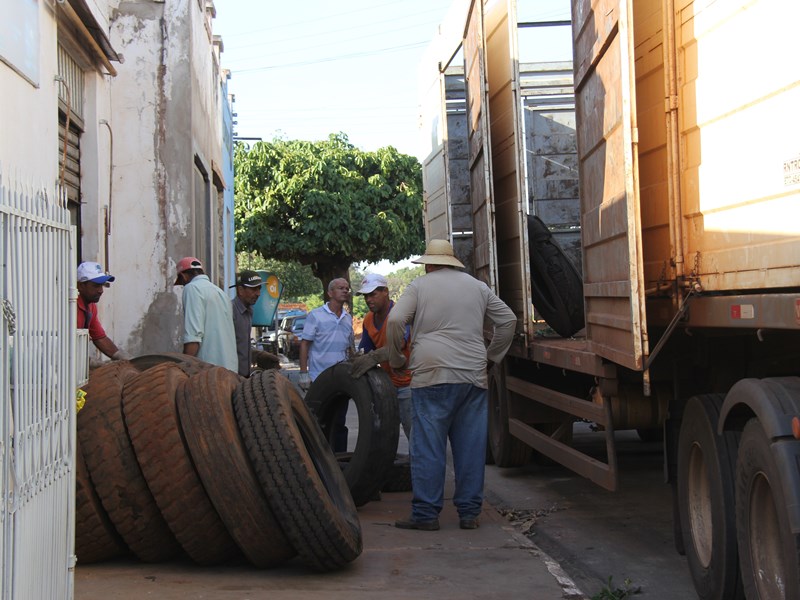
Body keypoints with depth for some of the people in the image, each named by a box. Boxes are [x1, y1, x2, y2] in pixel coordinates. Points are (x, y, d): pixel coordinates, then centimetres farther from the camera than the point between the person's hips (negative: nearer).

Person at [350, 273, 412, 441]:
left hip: (407, 382, -7)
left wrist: (374, 357, -49)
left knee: (412, 432, -9)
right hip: (387, 383, 7)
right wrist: (355, 362, -6)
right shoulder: (368, 320, 7)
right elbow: (364, 351, 15)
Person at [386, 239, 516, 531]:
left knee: (428, 446, -1)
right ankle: (469, 512, 9)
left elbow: (395, 321, -6)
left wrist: (397, 359, 7)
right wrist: (490, 355, 26)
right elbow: (508, 320, 20)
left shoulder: (419, 285, 6)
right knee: (471, 447, 6)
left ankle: (426, 514, -1)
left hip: (432, 375, -3)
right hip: (473, 376, 4)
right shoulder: (477, 287, 18)